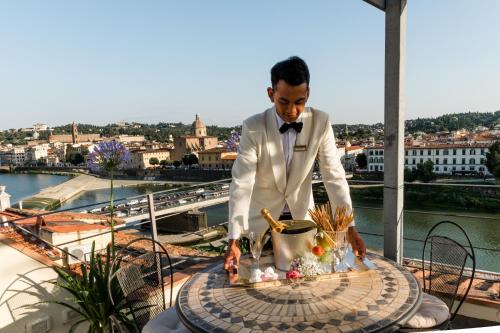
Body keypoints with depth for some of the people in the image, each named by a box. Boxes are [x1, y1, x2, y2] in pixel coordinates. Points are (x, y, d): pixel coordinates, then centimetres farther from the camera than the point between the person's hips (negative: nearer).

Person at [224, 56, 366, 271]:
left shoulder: (321, 123, -15)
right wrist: (233, 240, -29)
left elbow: (334, 176, -15)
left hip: (301, 217, 2)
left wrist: (349, 227, -21)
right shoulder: (253, 128, -21)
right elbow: (241, 183, -24)